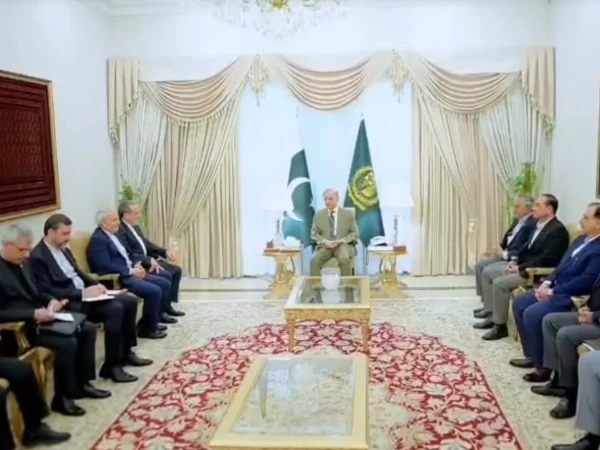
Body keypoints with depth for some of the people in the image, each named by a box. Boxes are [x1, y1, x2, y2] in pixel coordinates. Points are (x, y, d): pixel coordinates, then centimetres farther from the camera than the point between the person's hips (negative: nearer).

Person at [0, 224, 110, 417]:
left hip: (39, 316, 10)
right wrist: (33, 314, -28)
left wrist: (51, 300, -1)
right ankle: (62, 398, -7)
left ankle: (82, 383, 12)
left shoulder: (22, 263, 10)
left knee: (87, 329, 2)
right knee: (67, 343, -25)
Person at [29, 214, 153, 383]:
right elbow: (46, 292, -21)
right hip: (69, 303, -10)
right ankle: (111, 366, -17)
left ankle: (126, 352, 12)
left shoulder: (63, 248, 13)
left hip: (84, 293, 10)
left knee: (130, 301, 0)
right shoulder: (38, 257, -15)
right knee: (115, 309, -27)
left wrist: (95, 285, 0)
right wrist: (82, 293, -24)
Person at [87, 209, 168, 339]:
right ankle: (147, 329, -7)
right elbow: (106, 267, -23)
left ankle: (153, 320, 13)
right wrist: (131, 271, -19)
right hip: (117, 279, -10)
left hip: (129, 273, 10)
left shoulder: (114, 234, 15)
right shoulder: (98, 239, -15)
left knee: (164, 284, 4)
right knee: (154, 291, -23)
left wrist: (136, 265, 1)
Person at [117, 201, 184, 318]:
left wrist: (165, 251, 4)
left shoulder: (135, 226, 12)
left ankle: (168, 305, 7)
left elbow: (147, 244, 19)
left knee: (176, 270, 4)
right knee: (166, 276, -22)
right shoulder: (120, 231, -19)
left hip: (148, 260, 10)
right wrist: (149, 260, -26)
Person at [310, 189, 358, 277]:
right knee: (314, 260, -31)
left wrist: (342, 241, -11)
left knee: (344, 260, -36)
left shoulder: (348, 214, 11)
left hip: (342, 245, -1)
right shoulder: (318, 214, 14)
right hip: (324, 245, 1)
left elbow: (354, 233, 8)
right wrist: (325, 241, -11)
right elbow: (314, 233, 10)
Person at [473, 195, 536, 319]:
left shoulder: (533, 224, -17)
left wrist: (505, 254, -22)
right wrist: (500, 250, 0)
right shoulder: (517, 221, 14)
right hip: (505, 255, 10)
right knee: (480, 265, 0)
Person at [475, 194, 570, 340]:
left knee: (500, 283, -26)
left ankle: (500, 325, -12)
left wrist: (520, 268, -21)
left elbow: (546, 260, -25)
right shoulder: (539, 224, 12)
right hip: (522, 265, 10)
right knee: (488, 271, 7)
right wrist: (516, 262, 2)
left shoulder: (558, 230, -18)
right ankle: (492, 315, 11)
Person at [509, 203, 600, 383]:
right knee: (519, 304, 7)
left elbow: (585, 282, -25)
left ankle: (543, 366, -10)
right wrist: (547, 283, 2)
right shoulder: (582, 239, 12)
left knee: (532, 314, -25)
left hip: (572, 297, -10)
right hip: (555, 288, 11)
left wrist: (552, 292, -20)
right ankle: (531, 355, 15)